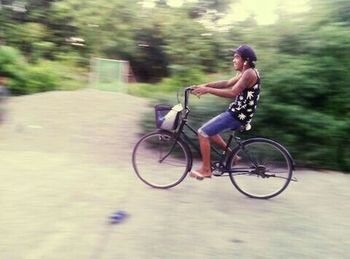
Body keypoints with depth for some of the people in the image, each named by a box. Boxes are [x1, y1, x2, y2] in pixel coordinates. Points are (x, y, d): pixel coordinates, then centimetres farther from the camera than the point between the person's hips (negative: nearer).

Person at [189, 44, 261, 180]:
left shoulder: (249, 73, -16)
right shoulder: (245, 73, 16)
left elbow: (232, 93, -26)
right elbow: (227, 83, 10)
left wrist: (207, 90, -24)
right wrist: (205, 85, -1)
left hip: (238, 115, -10)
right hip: (238, 112, 10)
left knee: (203, 132, -9)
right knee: (209, 131, 20)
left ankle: (205, 169, 0)